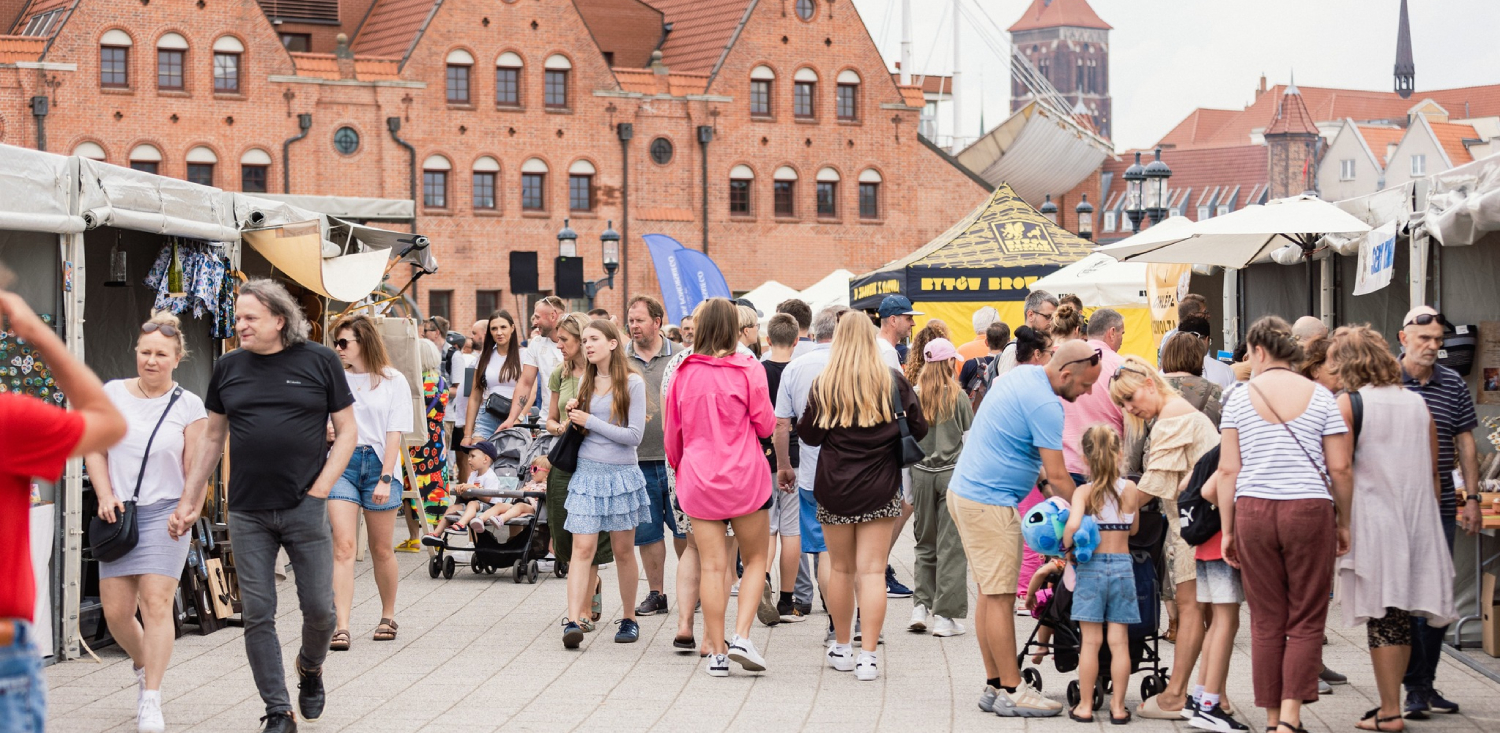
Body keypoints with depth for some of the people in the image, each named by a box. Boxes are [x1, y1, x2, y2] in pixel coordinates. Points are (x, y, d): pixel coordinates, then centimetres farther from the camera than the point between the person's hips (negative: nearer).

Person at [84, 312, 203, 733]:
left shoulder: (188, 406, 0)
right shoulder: (113, 394, 6)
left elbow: (194, 468, 1)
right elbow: (94, 449, 9)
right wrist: (105, 496, -2)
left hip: (164, 511, -3)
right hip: (119, 512, 3)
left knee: (156, 603, -12)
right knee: (115, 610, 2)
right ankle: (144, 667, 33)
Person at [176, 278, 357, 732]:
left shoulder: (320, 362, -1)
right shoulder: (229, 368, 7)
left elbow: (347, 431, 3)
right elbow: (213, 440, 14)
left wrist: (320, 489, -7)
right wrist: (189, 504, 11)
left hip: (304, 508, -2)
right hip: (247, 513, 2)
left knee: (319, 608, 2)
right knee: (257, 615, 1)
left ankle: (310, 667, 33)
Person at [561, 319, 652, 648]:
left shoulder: (632, 383, -6)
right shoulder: (585, 382, 10)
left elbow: (635, 435, -12)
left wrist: (590, 421, -11)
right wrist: (573, 417, -1)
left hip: (621, 473, -3)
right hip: (587, 471, 3)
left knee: (623, 551, 7)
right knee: (582, 547, -8)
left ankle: (629, 619, 21)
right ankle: (573, 622, -16)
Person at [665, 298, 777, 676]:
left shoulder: (684, 372, 2)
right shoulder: (749, 370, -8)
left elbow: (672, 431, 10)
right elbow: (765, 425, -4)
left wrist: (678, 464, 27)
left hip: (698, 479, 2)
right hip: (744, 476, -2)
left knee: (712, 566, 4)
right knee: (755, 559, 11)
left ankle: (717, 652, 3)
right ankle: (741, 636, -5)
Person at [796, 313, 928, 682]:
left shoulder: (824, 385, -5)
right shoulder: (893, 381, -5)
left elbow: (809, 435, -1)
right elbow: (919, 430, 1)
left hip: (834, 489, 1)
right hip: (880, 490, -1)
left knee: (841, 569, 14)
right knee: (872, 571, -1)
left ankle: (841, 648, 25)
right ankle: (868, 656, -6)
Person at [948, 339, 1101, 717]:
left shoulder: (1022, 374, 12)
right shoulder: (1044, 404, -18)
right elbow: (1058, 476, -15)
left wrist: (1041, 482, 14)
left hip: (965, 491, 10)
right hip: (989, 502, -10)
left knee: (991, 594, 12)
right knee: (1000, 597, -6)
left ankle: (995, 685, 16)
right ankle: (1011, 691, -2)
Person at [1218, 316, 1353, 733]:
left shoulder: (1240, 398, 4)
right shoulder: (1320, 397, 3)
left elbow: (1228, 471, 1)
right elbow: (1340, 468, 0)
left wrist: (1227, 531, 7)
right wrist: (1344, 523, 12)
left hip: (1253, 511, 1)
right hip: (1310, 510, -1)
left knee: (1266, 623, 8)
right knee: (1306, 622, 4)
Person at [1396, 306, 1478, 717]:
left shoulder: (1454, 386, 8)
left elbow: (1465, 443, 13)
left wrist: (1471, 497, 7)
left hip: (1440, 507, 4)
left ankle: (1425, 683, 15)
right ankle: (1415, 684, 3)